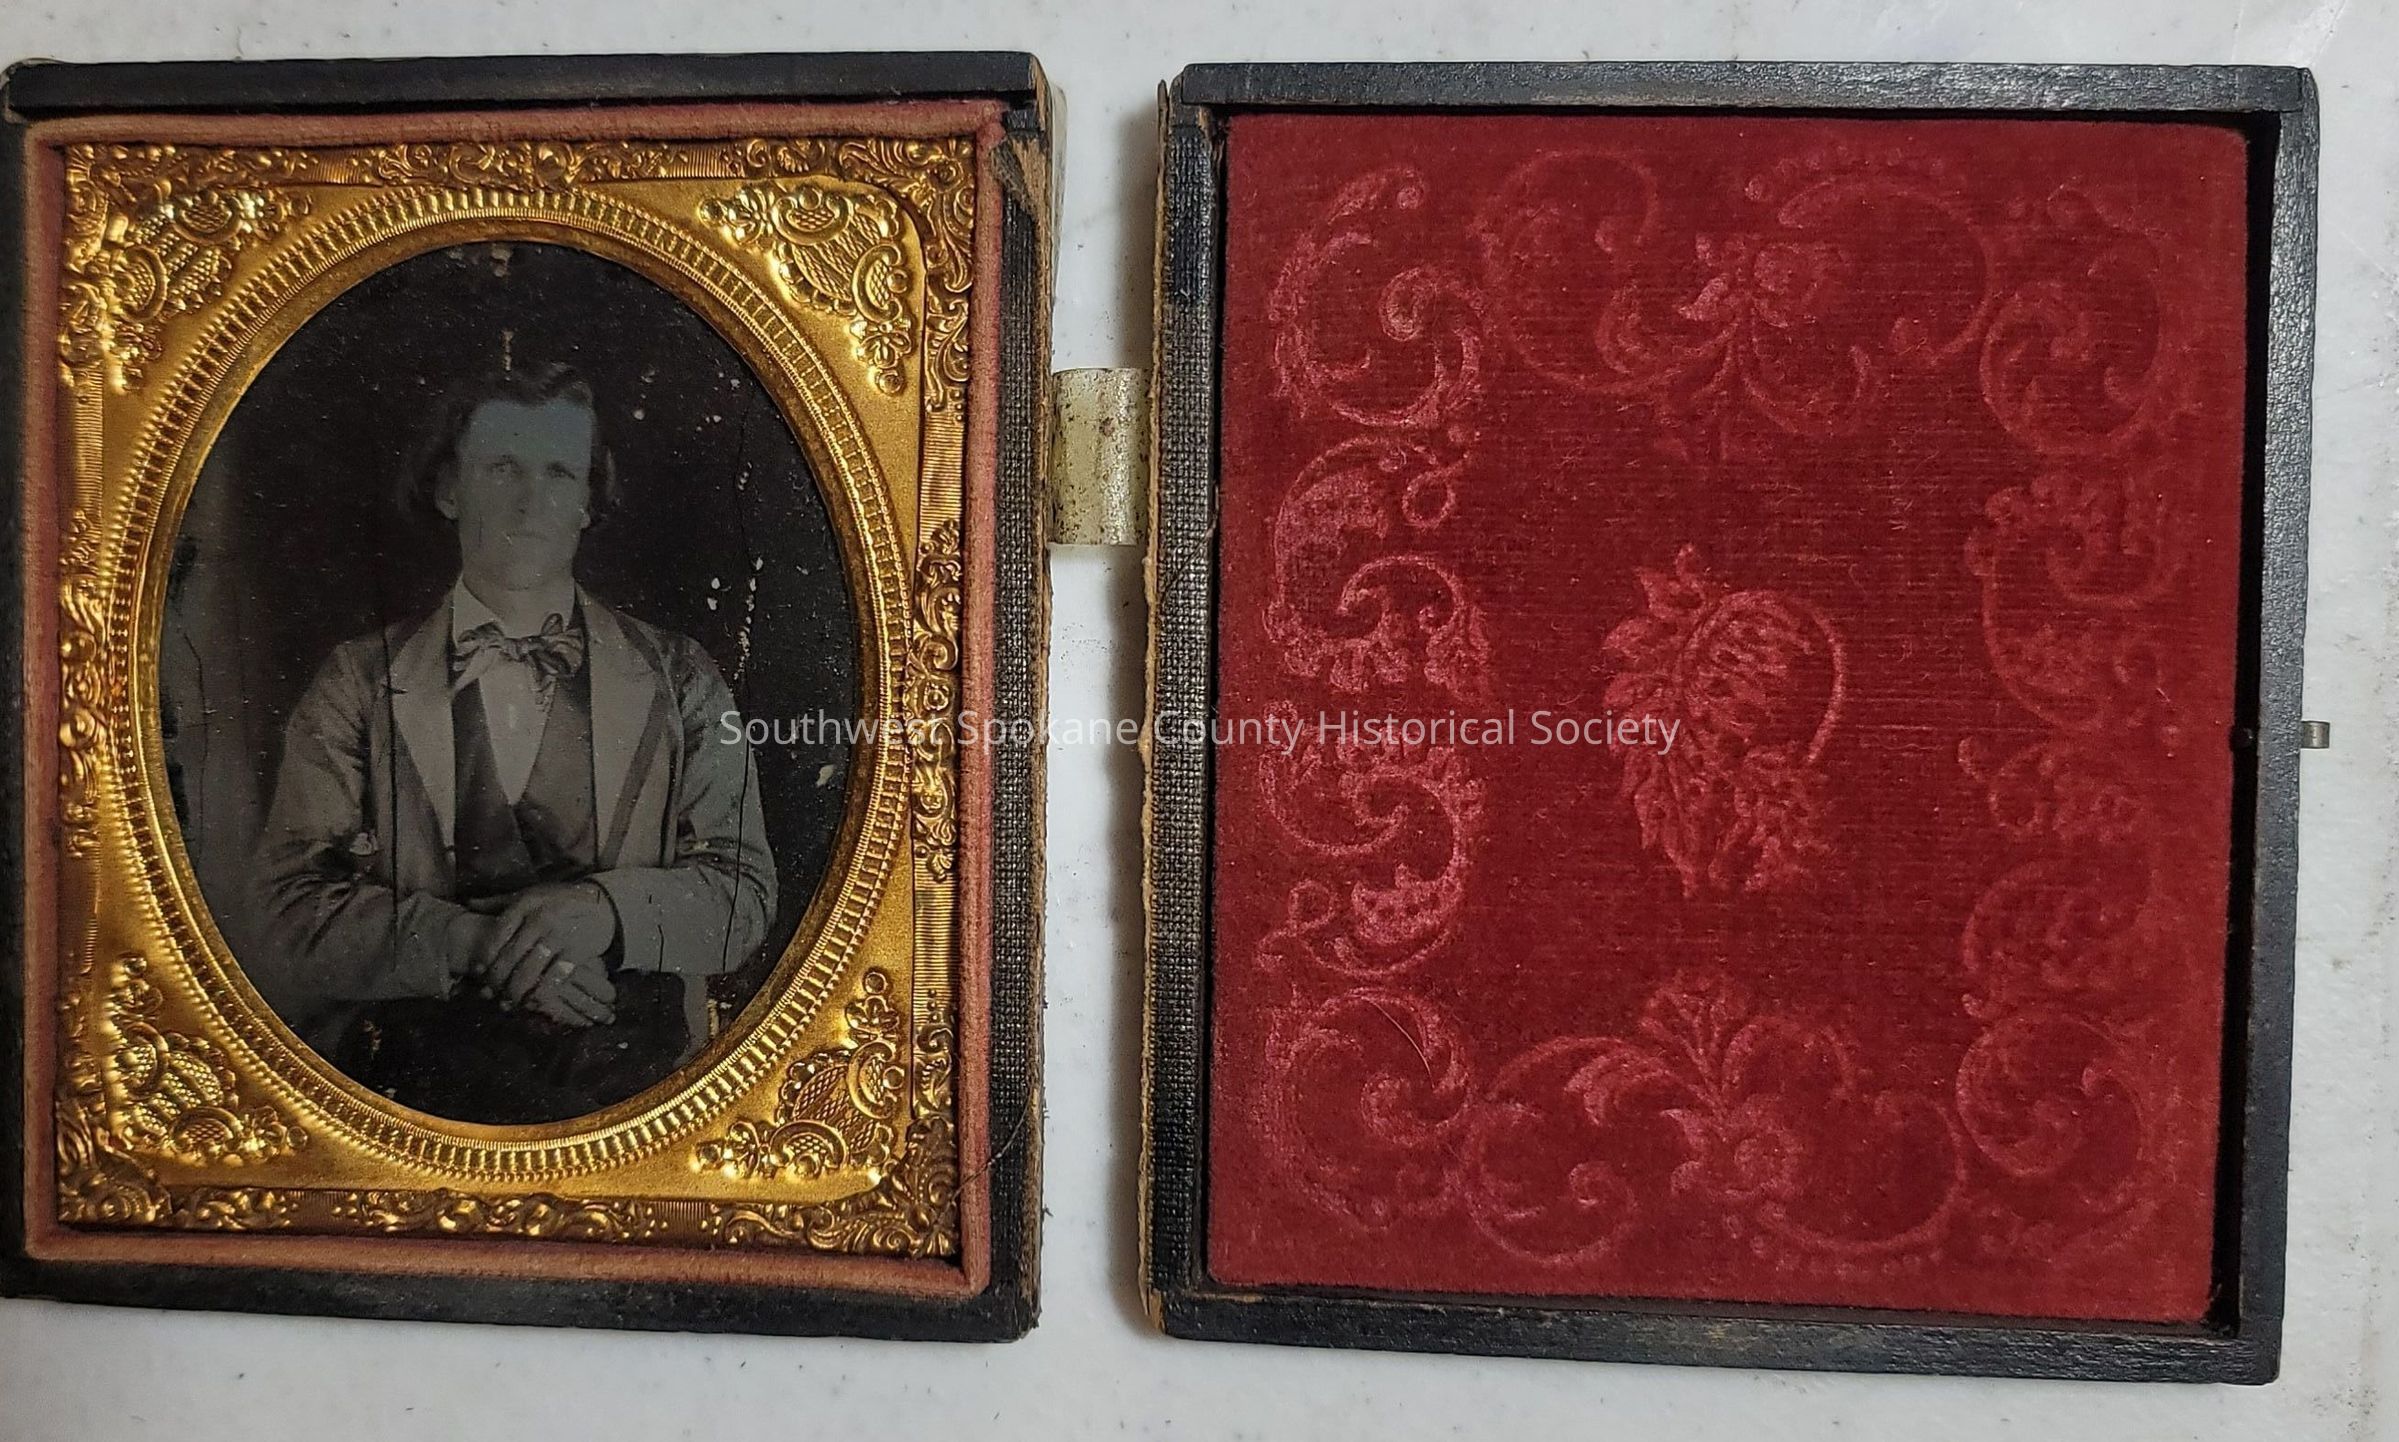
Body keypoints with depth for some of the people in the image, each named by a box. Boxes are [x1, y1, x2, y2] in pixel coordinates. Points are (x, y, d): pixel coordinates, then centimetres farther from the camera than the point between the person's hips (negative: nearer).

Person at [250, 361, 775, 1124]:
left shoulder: (678, 679, 10)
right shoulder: (359, 682, 9)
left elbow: (744, 891, 6)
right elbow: (295, 902, 2)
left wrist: (604, 910, -13)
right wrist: (473, 941, -14)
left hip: (629, 1084, 0)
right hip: (409, 1082, 0)